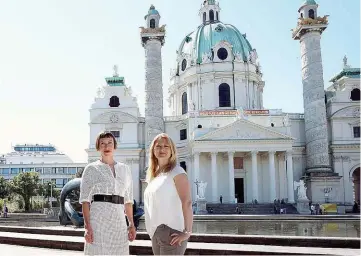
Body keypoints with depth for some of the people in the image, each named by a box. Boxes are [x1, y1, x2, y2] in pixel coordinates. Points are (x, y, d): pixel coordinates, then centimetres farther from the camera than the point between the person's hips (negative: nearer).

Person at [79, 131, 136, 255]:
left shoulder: (124, 169, 14)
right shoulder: (91, 169, 3)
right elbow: (85, 199, -3)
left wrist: (131, 224, 8)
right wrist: (87, 226, -13)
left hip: (119, 222, 4)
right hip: (98, 220, -4)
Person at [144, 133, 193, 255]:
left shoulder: (177, 171, -8)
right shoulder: (153, 174, 14)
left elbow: (187, 202, -17)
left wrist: (187, 232, -20)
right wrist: (153, 230, 14)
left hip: (171, 231, -7)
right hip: (156, 231, 7)